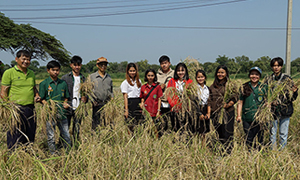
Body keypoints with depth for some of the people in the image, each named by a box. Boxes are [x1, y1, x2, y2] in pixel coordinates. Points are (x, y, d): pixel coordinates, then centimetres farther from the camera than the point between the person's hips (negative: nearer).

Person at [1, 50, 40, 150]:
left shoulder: (31, 73, 16)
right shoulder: (9, 73, -2)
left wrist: (37, 96, 8)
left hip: (30, 109, 6)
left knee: (30, 135, 11)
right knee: (15, 137, -3)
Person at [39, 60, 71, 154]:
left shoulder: (63, 83, 10)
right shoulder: (44, 84, 0)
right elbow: (42, 99, 0)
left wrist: (65, 103, -1)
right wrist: (47, 104, -17)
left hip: (62, 113, 3)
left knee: (66, 135, 7)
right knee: (51, 136, 6)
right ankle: (53, 155, 18)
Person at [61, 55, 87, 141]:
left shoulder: (83, 78, 11)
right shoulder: (65, 78, 1)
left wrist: (85, 98, -2)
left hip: (79, 108, 3)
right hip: (68, 108, -3)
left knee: (77, 130, 6)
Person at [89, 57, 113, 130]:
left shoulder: (109, 77, 16)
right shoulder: (92, 77, 6)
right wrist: (93, 101, -9)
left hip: (107, 104, 3)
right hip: (96, 105, -3)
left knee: (108, 125, 0)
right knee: (95, 124, -5)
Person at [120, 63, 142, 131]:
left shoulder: (139, 81, 13)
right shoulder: (125, 83, -2)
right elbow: (125, 97, -7)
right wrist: (126, 110, -13)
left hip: (138, 104, 5)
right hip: (130, 104, -5)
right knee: (131, 126, -5)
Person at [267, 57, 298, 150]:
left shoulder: (287, 79, 0)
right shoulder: (269, 80, 4)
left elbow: (291, 98, -1)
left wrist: (294, 92, -22)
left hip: (285, 110, -1)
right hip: (273, 110, 1)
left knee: (283, 134, 6)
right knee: (272, 133, 10)